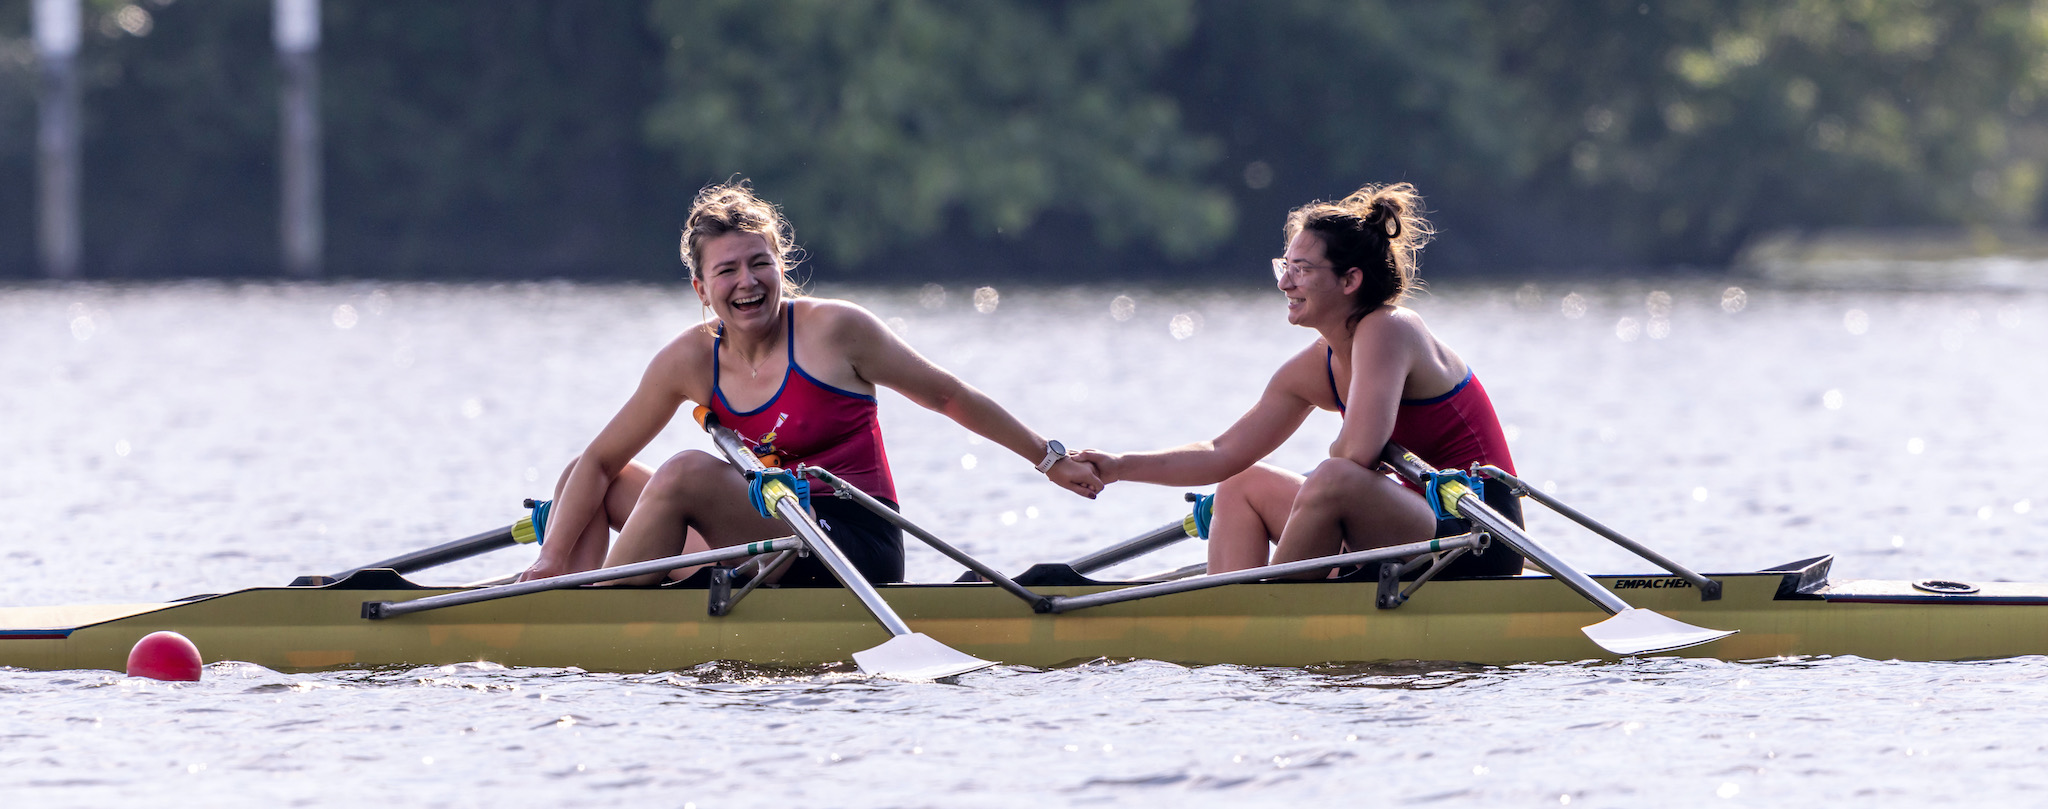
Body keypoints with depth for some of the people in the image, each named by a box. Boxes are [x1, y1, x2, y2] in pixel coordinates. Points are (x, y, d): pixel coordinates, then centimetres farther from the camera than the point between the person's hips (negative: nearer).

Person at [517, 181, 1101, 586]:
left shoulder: (833, 331, -9)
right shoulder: (691, 360, 3)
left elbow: (948, 396, 2)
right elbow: (600, 461, 7)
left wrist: (1050, 460, 7)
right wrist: (552, 560, -6)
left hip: (856, 550, -6)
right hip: (779, 537, 7)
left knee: (686, 473, -27)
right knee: (585, 479, 4)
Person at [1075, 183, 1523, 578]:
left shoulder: (1387, 330, -17)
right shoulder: (1315, 368, 8)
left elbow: (1360, 450, -29)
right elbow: (1224, 455, 11)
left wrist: (1336, 465, -6)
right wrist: (1119, 467, 3)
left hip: (1479, 544, -9)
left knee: (1334, 480, -32)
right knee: (1244, 485, 13)